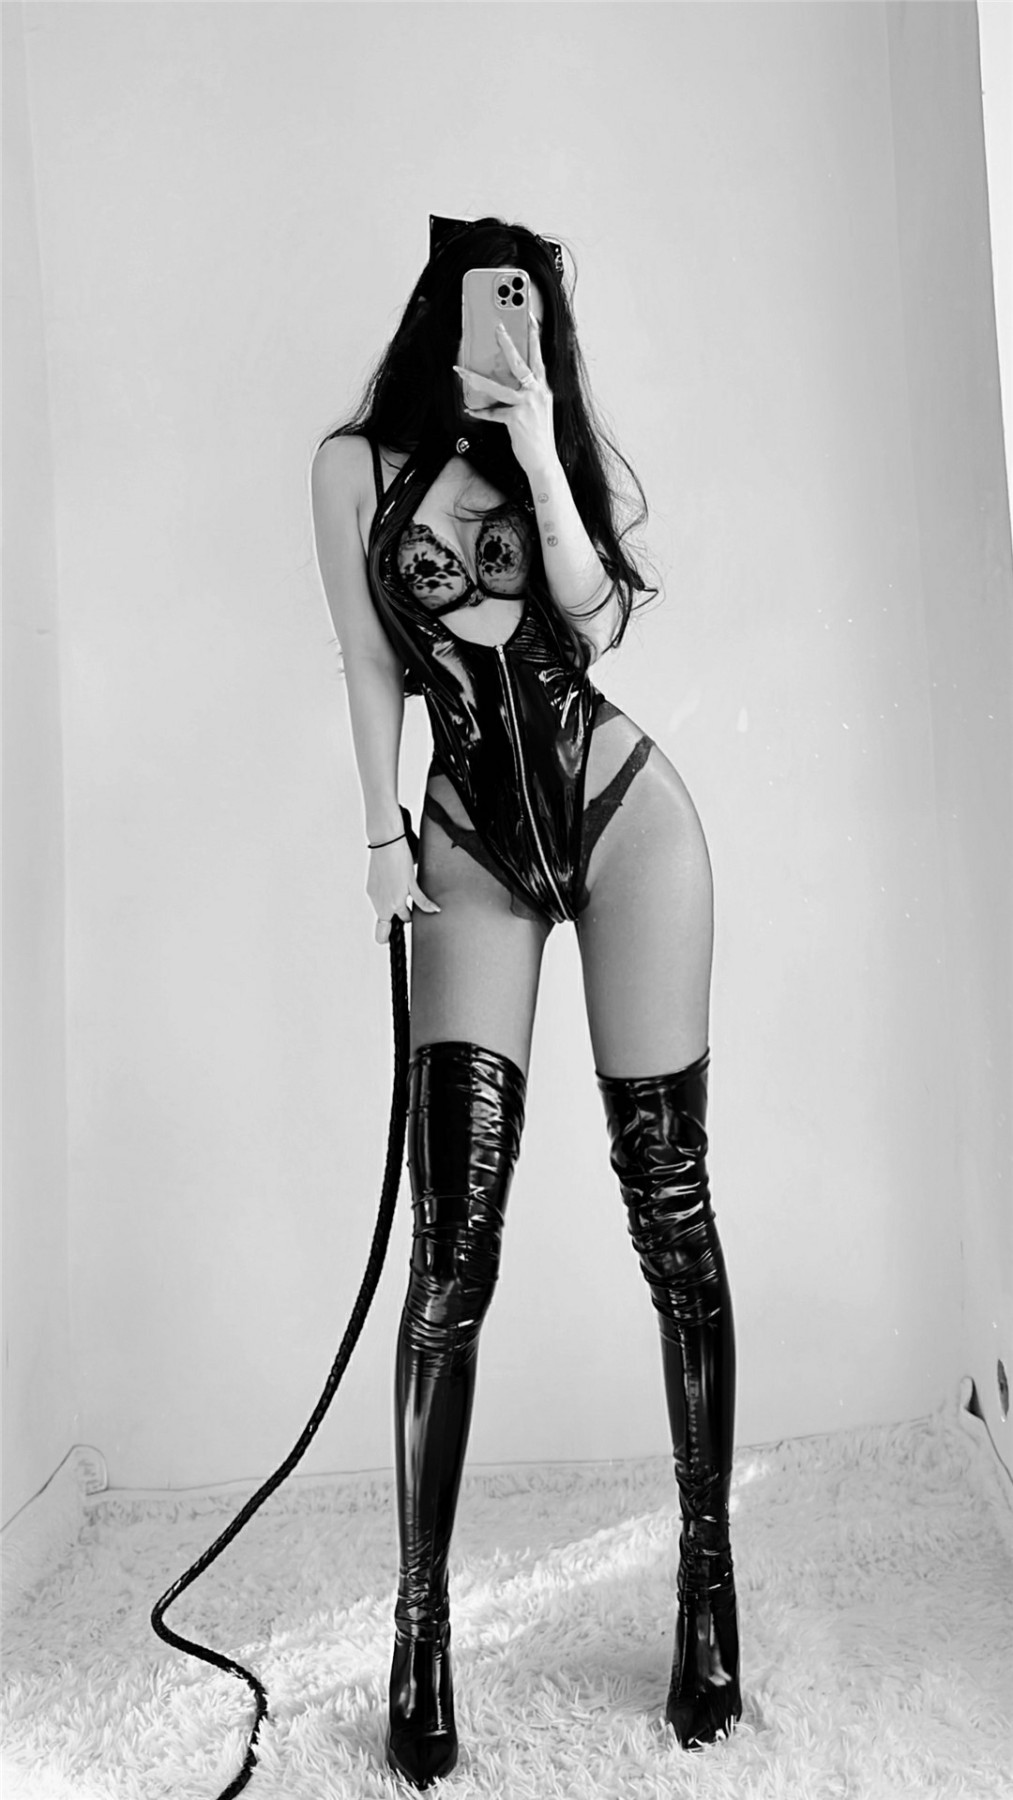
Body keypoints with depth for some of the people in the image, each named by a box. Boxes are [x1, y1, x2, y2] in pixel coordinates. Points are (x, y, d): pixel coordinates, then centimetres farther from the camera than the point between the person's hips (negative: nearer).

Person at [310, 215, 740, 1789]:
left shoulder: (558, 459, 14)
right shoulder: (361, 464, 9)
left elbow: (601, 621, -1)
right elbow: (370, 664, 5)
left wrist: (538, 459, -6)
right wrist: (385, 832, -1)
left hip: (624, 815, 2)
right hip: (473, 845, -1)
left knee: (669, 1205, 0)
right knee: (454, 1233, -10)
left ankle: (709, 1579, 14)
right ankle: (422, 1625, 5)